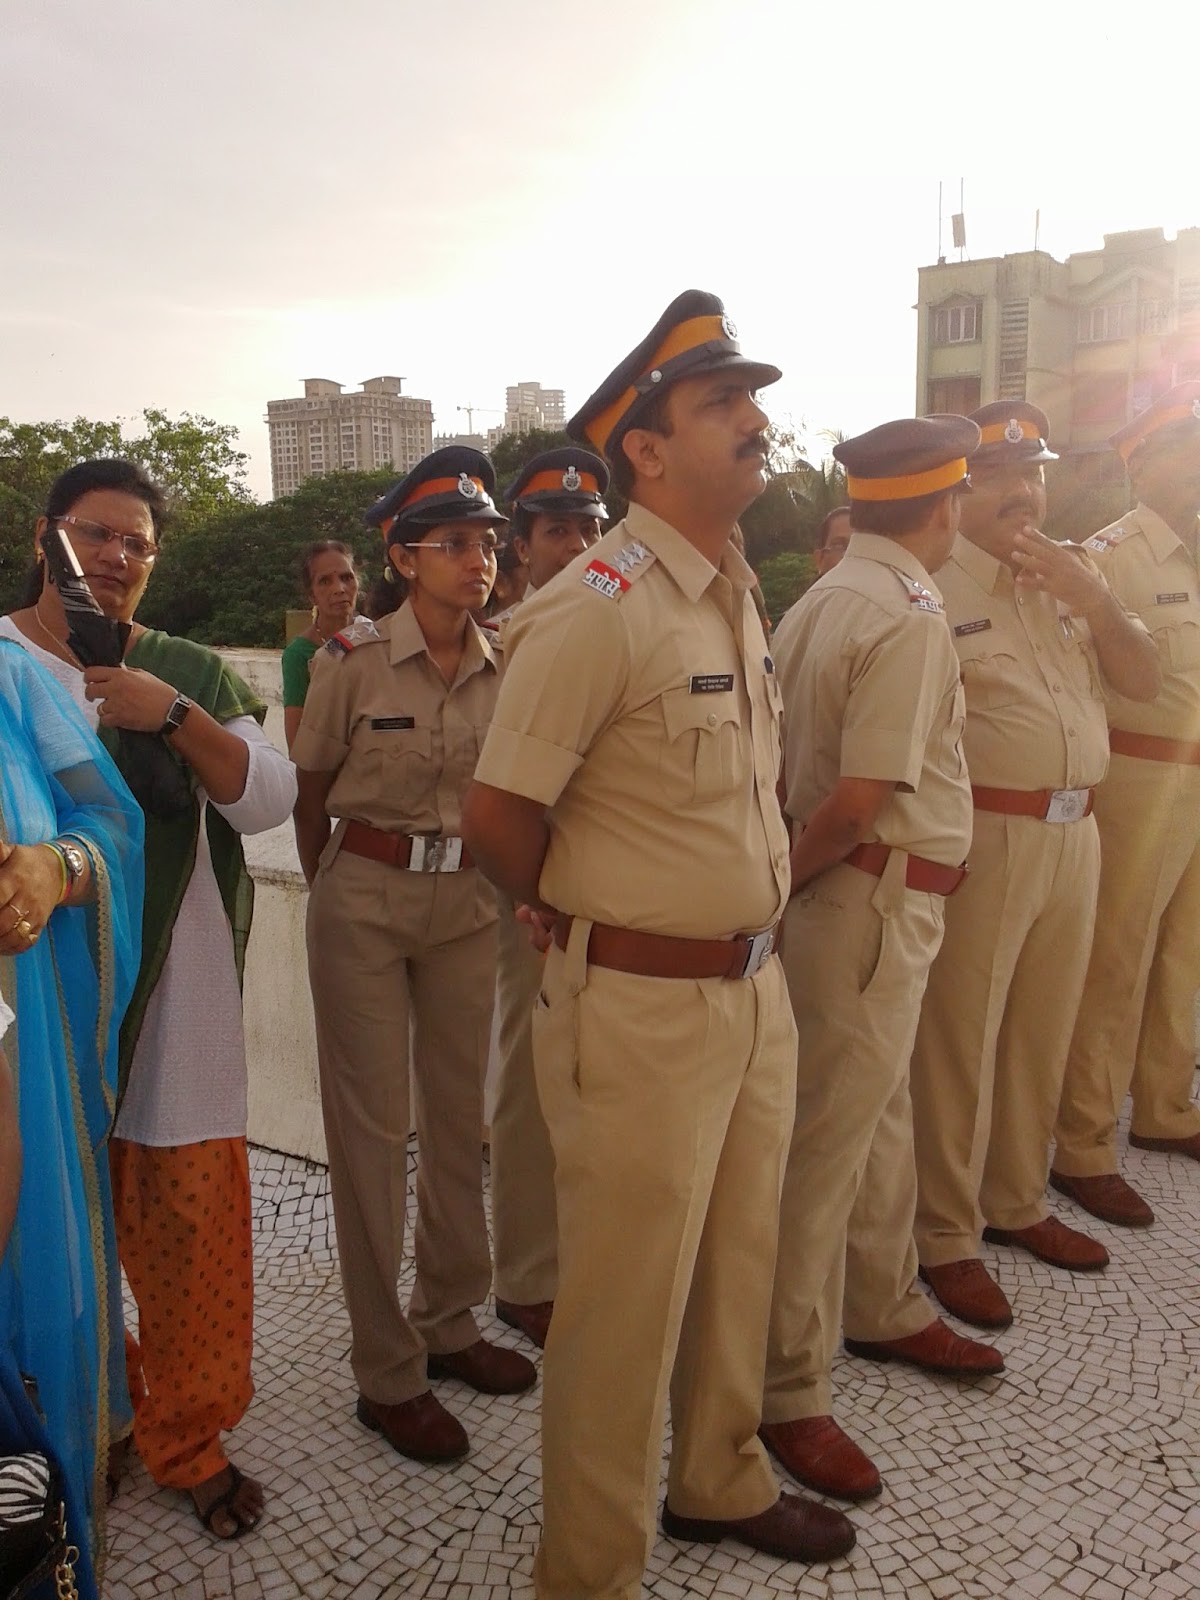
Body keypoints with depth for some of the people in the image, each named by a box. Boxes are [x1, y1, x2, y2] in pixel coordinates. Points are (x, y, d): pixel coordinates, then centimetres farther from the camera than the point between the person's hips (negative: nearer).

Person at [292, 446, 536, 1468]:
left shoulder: (506, 669, 0)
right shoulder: (353, 663, -9)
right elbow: (311, 797, 1)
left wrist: (506, 888, 10)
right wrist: (334, 895, 8)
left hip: (469, 904, 4)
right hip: (366, 898, -4)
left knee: (461, 1115, 11)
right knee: (373, 1126, 3)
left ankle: (449, 1323, 31)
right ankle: (387, 1373, 16)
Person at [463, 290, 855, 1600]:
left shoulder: (735, 597, 9)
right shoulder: (595, 608, -18)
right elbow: (496, 816, -17)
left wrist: (750, 931, 11)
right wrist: (583, 924, -2)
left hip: (754, 988, 8)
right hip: (643, 1006, -8)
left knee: (738, 1268, 23)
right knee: (628, 1303, 8)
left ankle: (718, 1482, 48)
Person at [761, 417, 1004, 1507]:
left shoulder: (820, 600, 9)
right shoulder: (910, 618, -17)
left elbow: (785, 760, 7)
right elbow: (859, 800, -22)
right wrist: (781, 883, -10)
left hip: (853, 892, 10)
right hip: (878, 899, -9)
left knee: (879, 1114, 23)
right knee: (829, 1139, -1)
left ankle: (883, 1310, 42)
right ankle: (789, 1395, 13)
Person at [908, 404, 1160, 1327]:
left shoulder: (1074, 572, 14)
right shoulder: (929, 582, -8)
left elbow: (1144, 682, 10)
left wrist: (1092, 597, -5)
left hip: (1075, 833, 7)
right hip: (981, 836, -7)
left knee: (1043, 1035, 16)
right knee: (959, 1042, 1)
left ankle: (1018, 1202, 34)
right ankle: (947, 1238, 15)